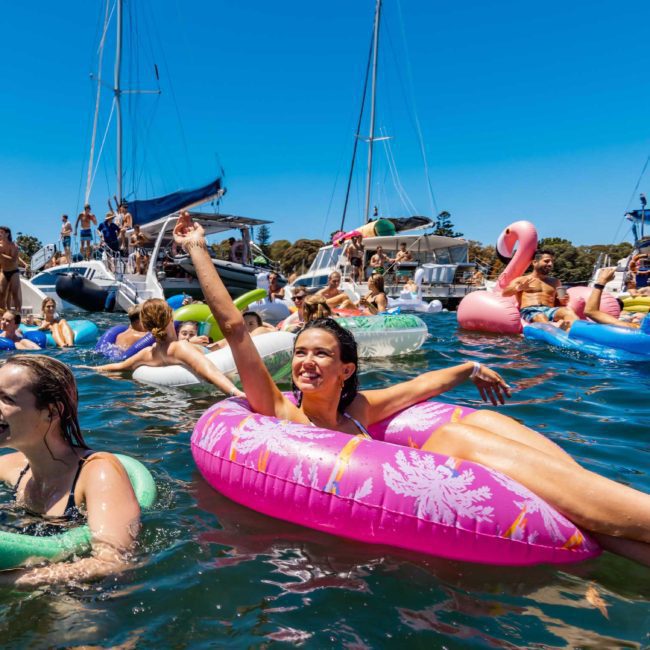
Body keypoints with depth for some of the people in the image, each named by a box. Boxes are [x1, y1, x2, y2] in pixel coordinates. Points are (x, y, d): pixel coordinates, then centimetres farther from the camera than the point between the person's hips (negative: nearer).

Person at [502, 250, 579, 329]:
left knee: (568, 311, -32)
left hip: (549, 310, 3)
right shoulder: (521, 280, 18)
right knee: (541, 318, -40)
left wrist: (563, 301, 3)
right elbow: (504, 293, 2)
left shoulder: (555, 282, 30)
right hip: (529, 311, -3)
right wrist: (519, 288, -19)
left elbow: (559, 304, 28)